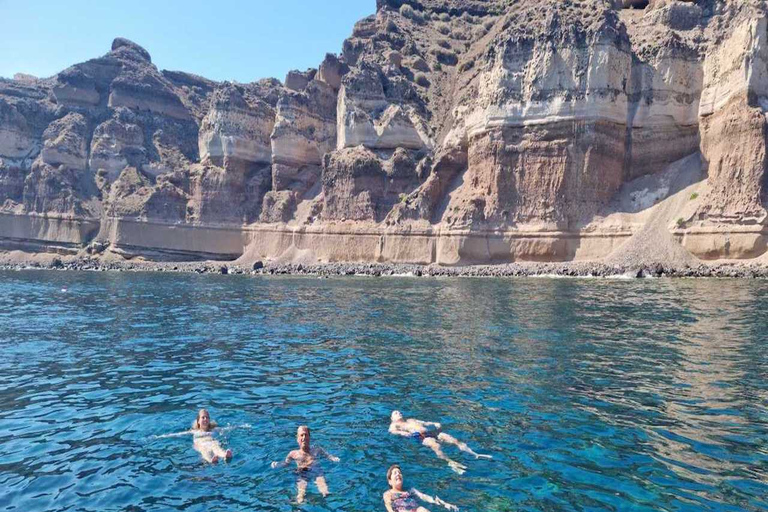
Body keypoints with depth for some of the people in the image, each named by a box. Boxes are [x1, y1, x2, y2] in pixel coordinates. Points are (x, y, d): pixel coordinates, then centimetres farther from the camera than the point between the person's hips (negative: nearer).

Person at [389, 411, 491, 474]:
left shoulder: (411, 420, 39)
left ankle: (475, 454, -22)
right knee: (436, 446, -37)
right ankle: (451, 462, -55)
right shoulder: (394, 424, 20)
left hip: (431, 432, 6)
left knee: (455, 440, -14)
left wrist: (435, 424, 18)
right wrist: (403, 433, -19)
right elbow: (392, 431, -1)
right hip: (420, 436, -6)